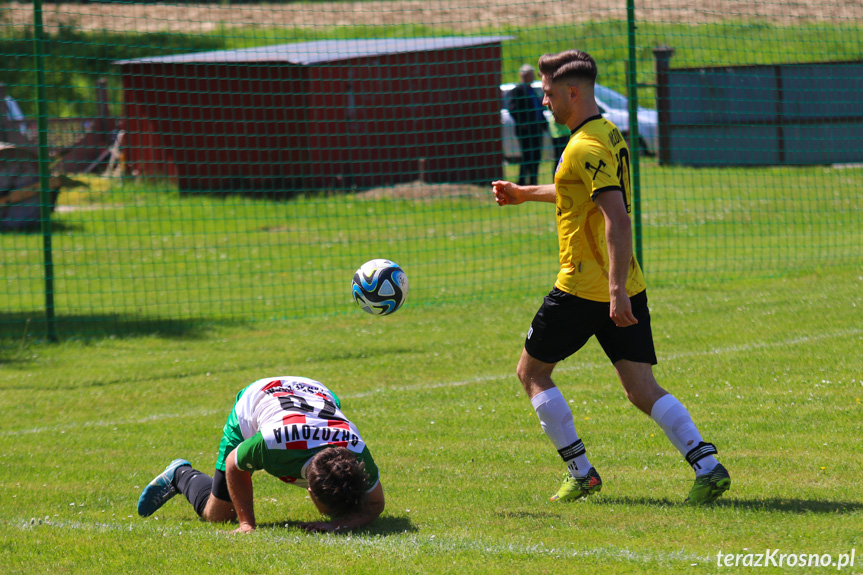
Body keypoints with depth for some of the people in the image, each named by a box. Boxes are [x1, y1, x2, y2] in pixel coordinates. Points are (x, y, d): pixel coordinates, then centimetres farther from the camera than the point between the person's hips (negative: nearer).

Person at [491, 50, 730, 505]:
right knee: (642, 389, 4)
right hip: (624, 288, 8)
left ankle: (580, 473, 8)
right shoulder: (609, 135, 14)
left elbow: (617, 219, -26)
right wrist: (525, 194, 41)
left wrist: (615, 291, -30)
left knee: (532, 372, 10)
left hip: (583, 289, -8)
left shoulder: (585, 148, -17)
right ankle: (708, 466, -12)